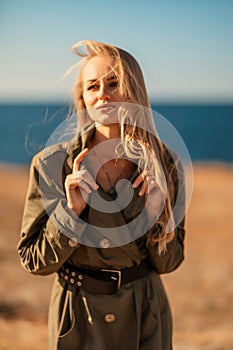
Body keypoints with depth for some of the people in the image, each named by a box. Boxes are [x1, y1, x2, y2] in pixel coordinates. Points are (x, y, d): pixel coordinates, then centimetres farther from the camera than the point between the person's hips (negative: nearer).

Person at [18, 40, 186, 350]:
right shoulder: (51, 164, -13)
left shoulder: (163, 164, -7)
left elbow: (168, 262, -2)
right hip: (78, 315, -1)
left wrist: (156, 213, -18)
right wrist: (70, 210, -22)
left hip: (145, 315, 2)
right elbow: (34, 261, -8)